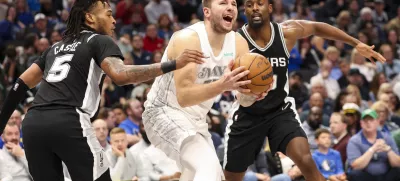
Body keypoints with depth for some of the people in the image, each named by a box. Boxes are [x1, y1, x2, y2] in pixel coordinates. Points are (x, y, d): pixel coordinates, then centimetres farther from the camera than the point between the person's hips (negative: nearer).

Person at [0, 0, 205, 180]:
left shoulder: (57, 46, 28)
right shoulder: (100, 41, 8)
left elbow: (22, 83, 27)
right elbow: (120, 75, -12)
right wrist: (173, 65, -14)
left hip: (33, 122, 7)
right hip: (68, 123, -7)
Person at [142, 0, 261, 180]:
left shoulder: (238, 43, -4)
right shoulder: (187, 39, -25)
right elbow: (184, 96, -32)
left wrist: (253, 93, -28)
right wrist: (222, 85, -46)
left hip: (195, 119, 9)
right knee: (209, 166, -31)